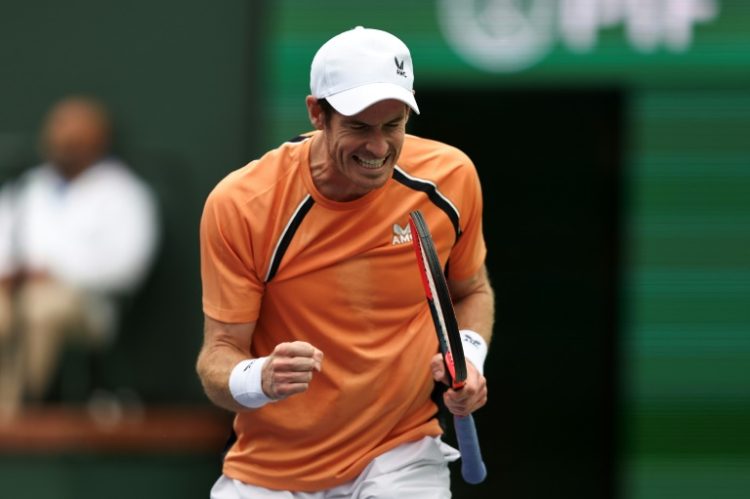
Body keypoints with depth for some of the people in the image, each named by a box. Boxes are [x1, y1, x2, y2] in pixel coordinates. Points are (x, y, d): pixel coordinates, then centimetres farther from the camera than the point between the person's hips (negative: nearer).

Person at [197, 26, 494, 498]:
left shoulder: (450, 177, -8)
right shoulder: (238, 205, -16)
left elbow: (472, 291, 12)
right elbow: (219, 354, -11)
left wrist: (469, 355, -8)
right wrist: (258, 381, -33)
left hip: (399, 454, 1)